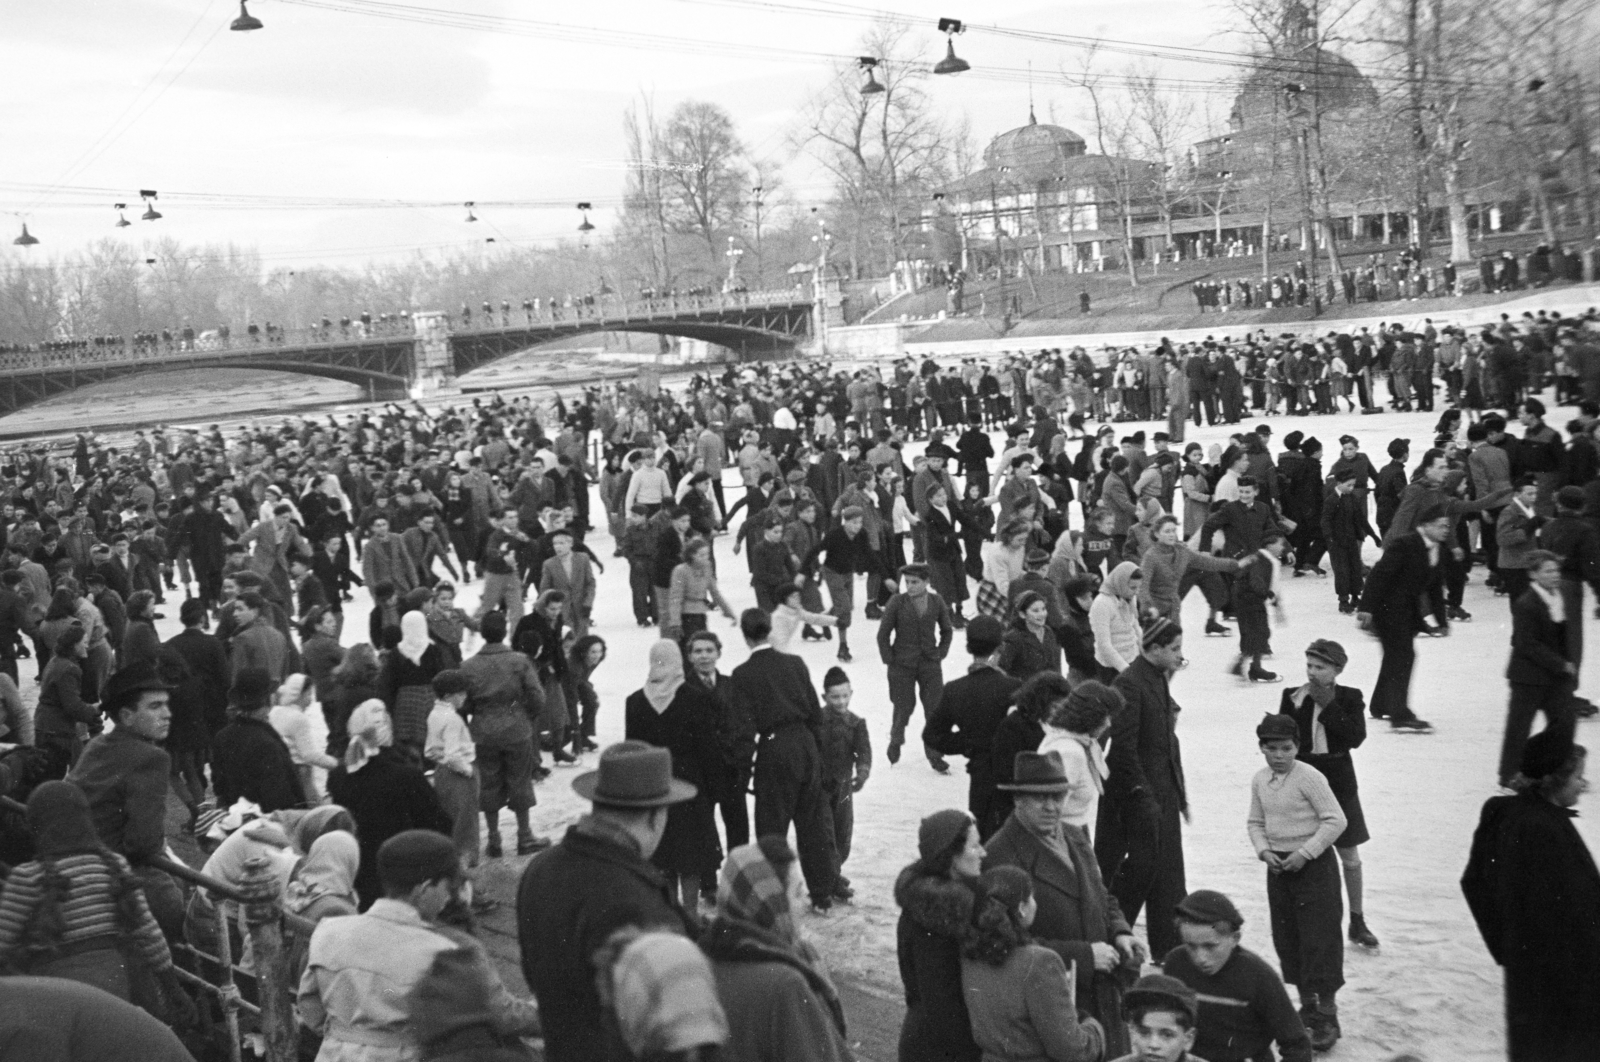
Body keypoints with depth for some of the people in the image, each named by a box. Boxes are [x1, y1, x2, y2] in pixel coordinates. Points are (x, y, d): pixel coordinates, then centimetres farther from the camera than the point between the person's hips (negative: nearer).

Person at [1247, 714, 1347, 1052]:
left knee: (1320, 938, -6)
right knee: (1287, 939, 11)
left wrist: (1305, 852, -17)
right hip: (1278, 867, 7)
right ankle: (1307, 1006, 26)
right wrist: (1263, 850, -3)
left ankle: (1327, 1016, 1)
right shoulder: (1260, 780, 4)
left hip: (1314, 863, -7)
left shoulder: (1309, 777, -15)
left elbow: (1336, 820, -16)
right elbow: (1255, 821, 14)